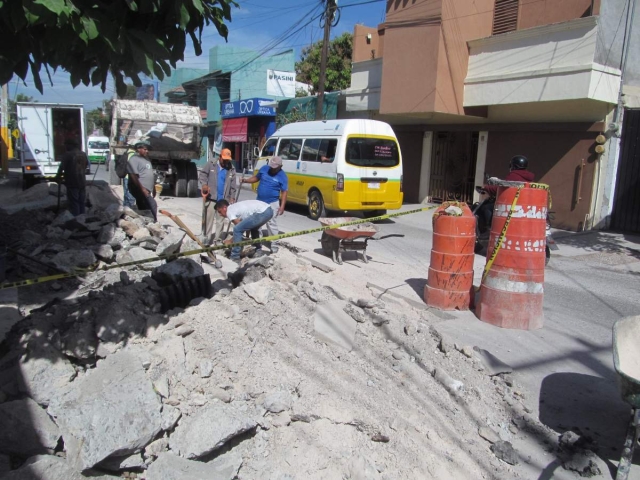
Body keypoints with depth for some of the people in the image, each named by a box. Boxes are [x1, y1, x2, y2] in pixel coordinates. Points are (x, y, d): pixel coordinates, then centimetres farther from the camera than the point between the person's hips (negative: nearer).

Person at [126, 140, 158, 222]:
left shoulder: (146, 159, 20)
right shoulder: (134, 159, -10)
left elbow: (150, 175, 26)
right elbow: (133, 176, -19)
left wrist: (153, 188, 23)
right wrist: (142, 188, -24)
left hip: (146, 189, 10)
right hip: (140, 189, -10)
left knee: (143, 209, 11)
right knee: (152, 205, -17)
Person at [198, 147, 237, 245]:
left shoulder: (231, 169, 6)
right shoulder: (211, 163, -2)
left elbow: (233, 184, 6)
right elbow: (202, 174, -3)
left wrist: (232, 197, 1)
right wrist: (204, 184, -21)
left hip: (223, 199, 3)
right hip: (210, 197, -3)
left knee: (220, 220, 10)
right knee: (208, 219, 0)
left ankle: (218, 239, 21)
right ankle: (205, 239, 6)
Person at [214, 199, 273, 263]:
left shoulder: (229, 211, 0)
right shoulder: (236, 207, 26)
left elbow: (238, 227, 0)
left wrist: (231, 240, 11)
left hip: (262, 213, -10)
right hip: (268, 210, 10)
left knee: (237, 229, -7)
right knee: (253, 227, 36)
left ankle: (235, 257, -1)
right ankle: (258, 251, 39)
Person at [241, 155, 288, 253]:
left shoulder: (282, 176, -11)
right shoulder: (264, 169, 0)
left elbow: (284, 192, -11)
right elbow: (256, 177, 14)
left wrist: (282, 206, -19)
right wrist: (246, 180, -3)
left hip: (272, 203, -6)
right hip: (259, 201, 6)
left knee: (271, 224, -4)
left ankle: (274, 245, 4)